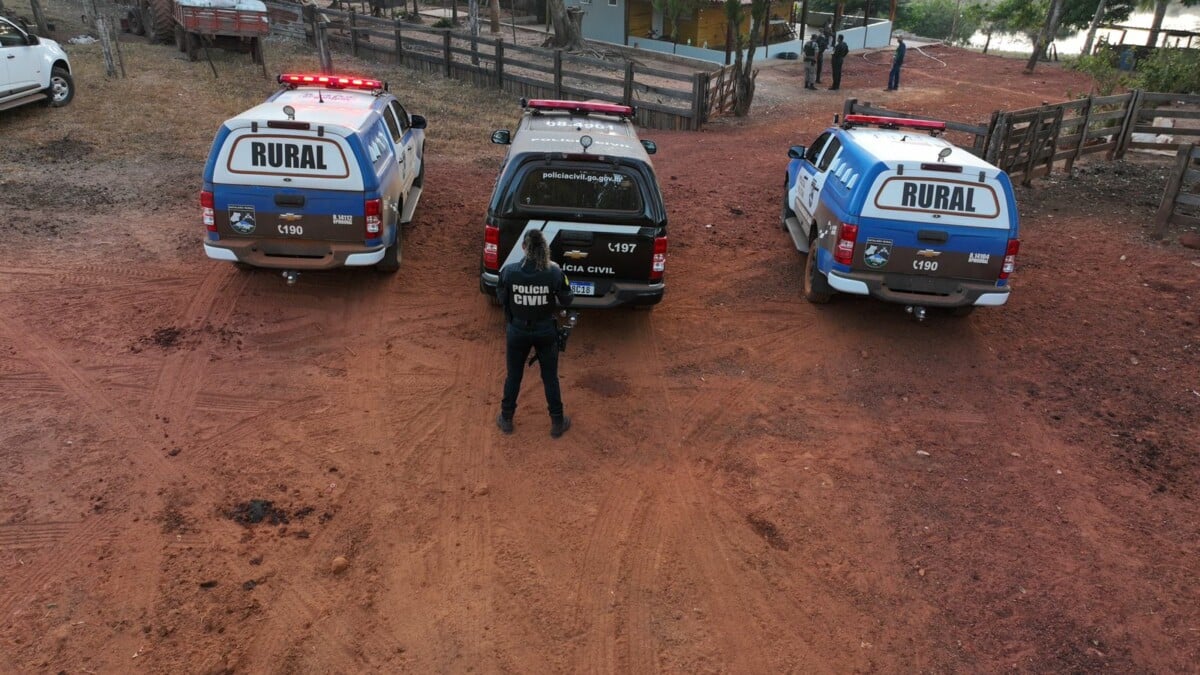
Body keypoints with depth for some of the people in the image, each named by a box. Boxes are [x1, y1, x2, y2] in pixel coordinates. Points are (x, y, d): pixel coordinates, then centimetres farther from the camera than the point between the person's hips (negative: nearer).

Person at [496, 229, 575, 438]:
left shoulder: (509, 271, -19)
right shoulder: (554, 272, -20)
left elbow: (501, 298, -3)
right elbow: (567, 299, -7)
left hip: (517, 330, 0)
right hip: (546, 332, 0)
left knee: (513, 375, 20)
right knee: (550, 377, 16)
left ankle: (506, 419, 35)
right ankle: (557, 423, 29)